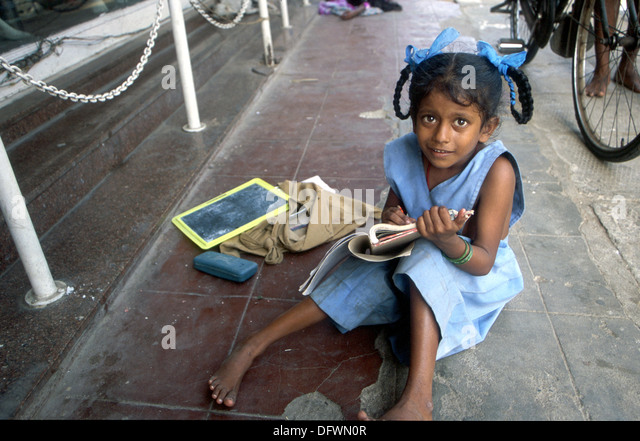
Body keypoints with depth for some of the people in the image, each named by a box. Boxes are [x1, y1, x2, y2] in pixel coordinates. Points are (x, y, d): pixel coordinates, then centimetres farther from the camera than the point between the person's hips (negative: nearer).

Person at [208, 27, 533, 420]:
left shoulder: (496, 170, -28)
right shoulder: (405, 155, -15)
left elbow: (482, 261, -27)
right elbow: (393, 209, 1)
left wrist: (449, 242, -48)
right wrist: (391, 219, -25)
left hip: (473, 274, -4)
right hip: (414, 263, 5)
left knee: (426, 258, -35)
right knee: (362, 276, -18)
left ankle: (416, 398, -39)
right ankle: (252, 348, -12)